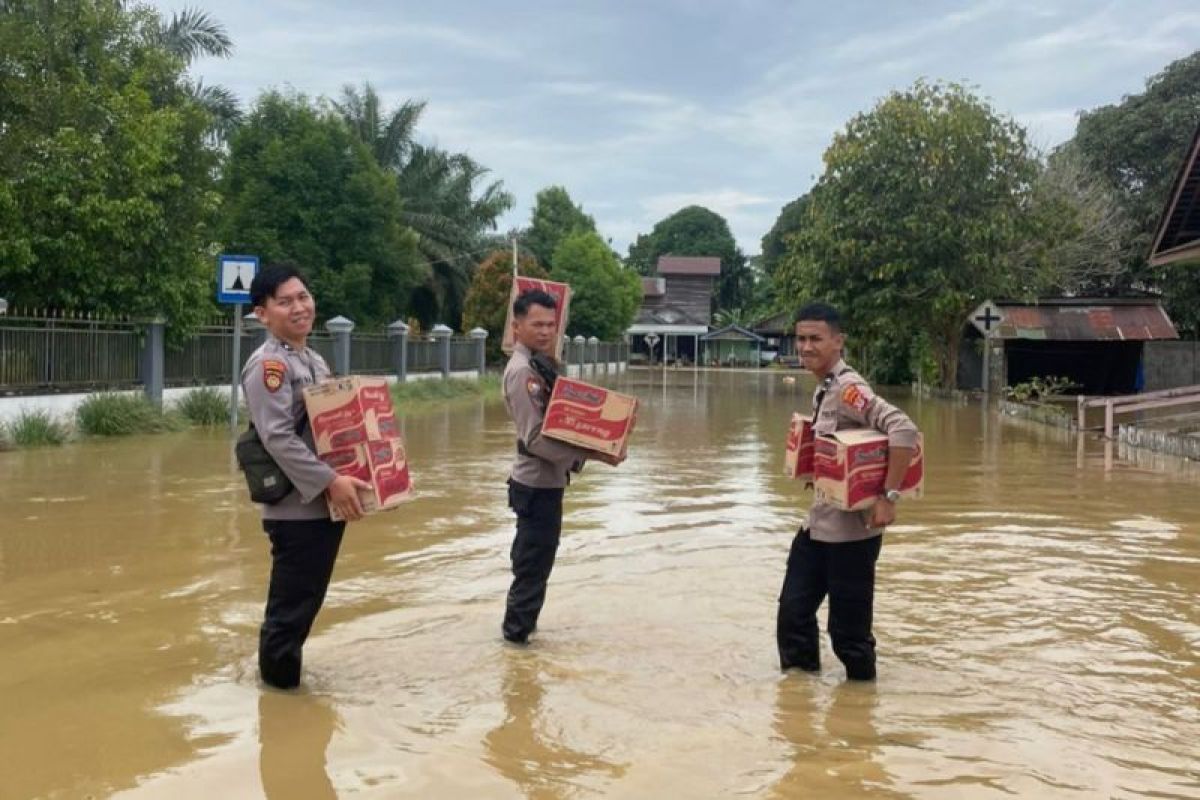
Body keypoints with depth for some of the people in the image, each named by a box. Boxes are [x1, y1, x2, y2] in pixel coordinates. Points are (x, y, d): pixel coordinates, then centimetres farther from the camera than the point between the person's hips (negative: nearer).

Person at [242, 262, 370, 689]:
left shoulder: (315, 361, 17)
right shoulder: (267, 364, -13)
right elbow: (278, 437, -23)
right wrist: (330, 481, -26)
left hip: (326, 503, 9)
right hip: (296, 507, -9)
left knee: (306, 602, 18)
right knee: (290, 607, -3)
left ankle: (282, 673, 31)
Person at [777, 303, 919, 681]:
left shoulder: (847, 388, -18)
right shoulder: (822, 390, 10)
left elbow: (904, 430, -30)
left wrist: (888, 497, -29)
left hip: (850, 527, -9)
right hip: (818, 523, 9)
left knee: (848, 627, 2)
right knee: (793, 611, 15)